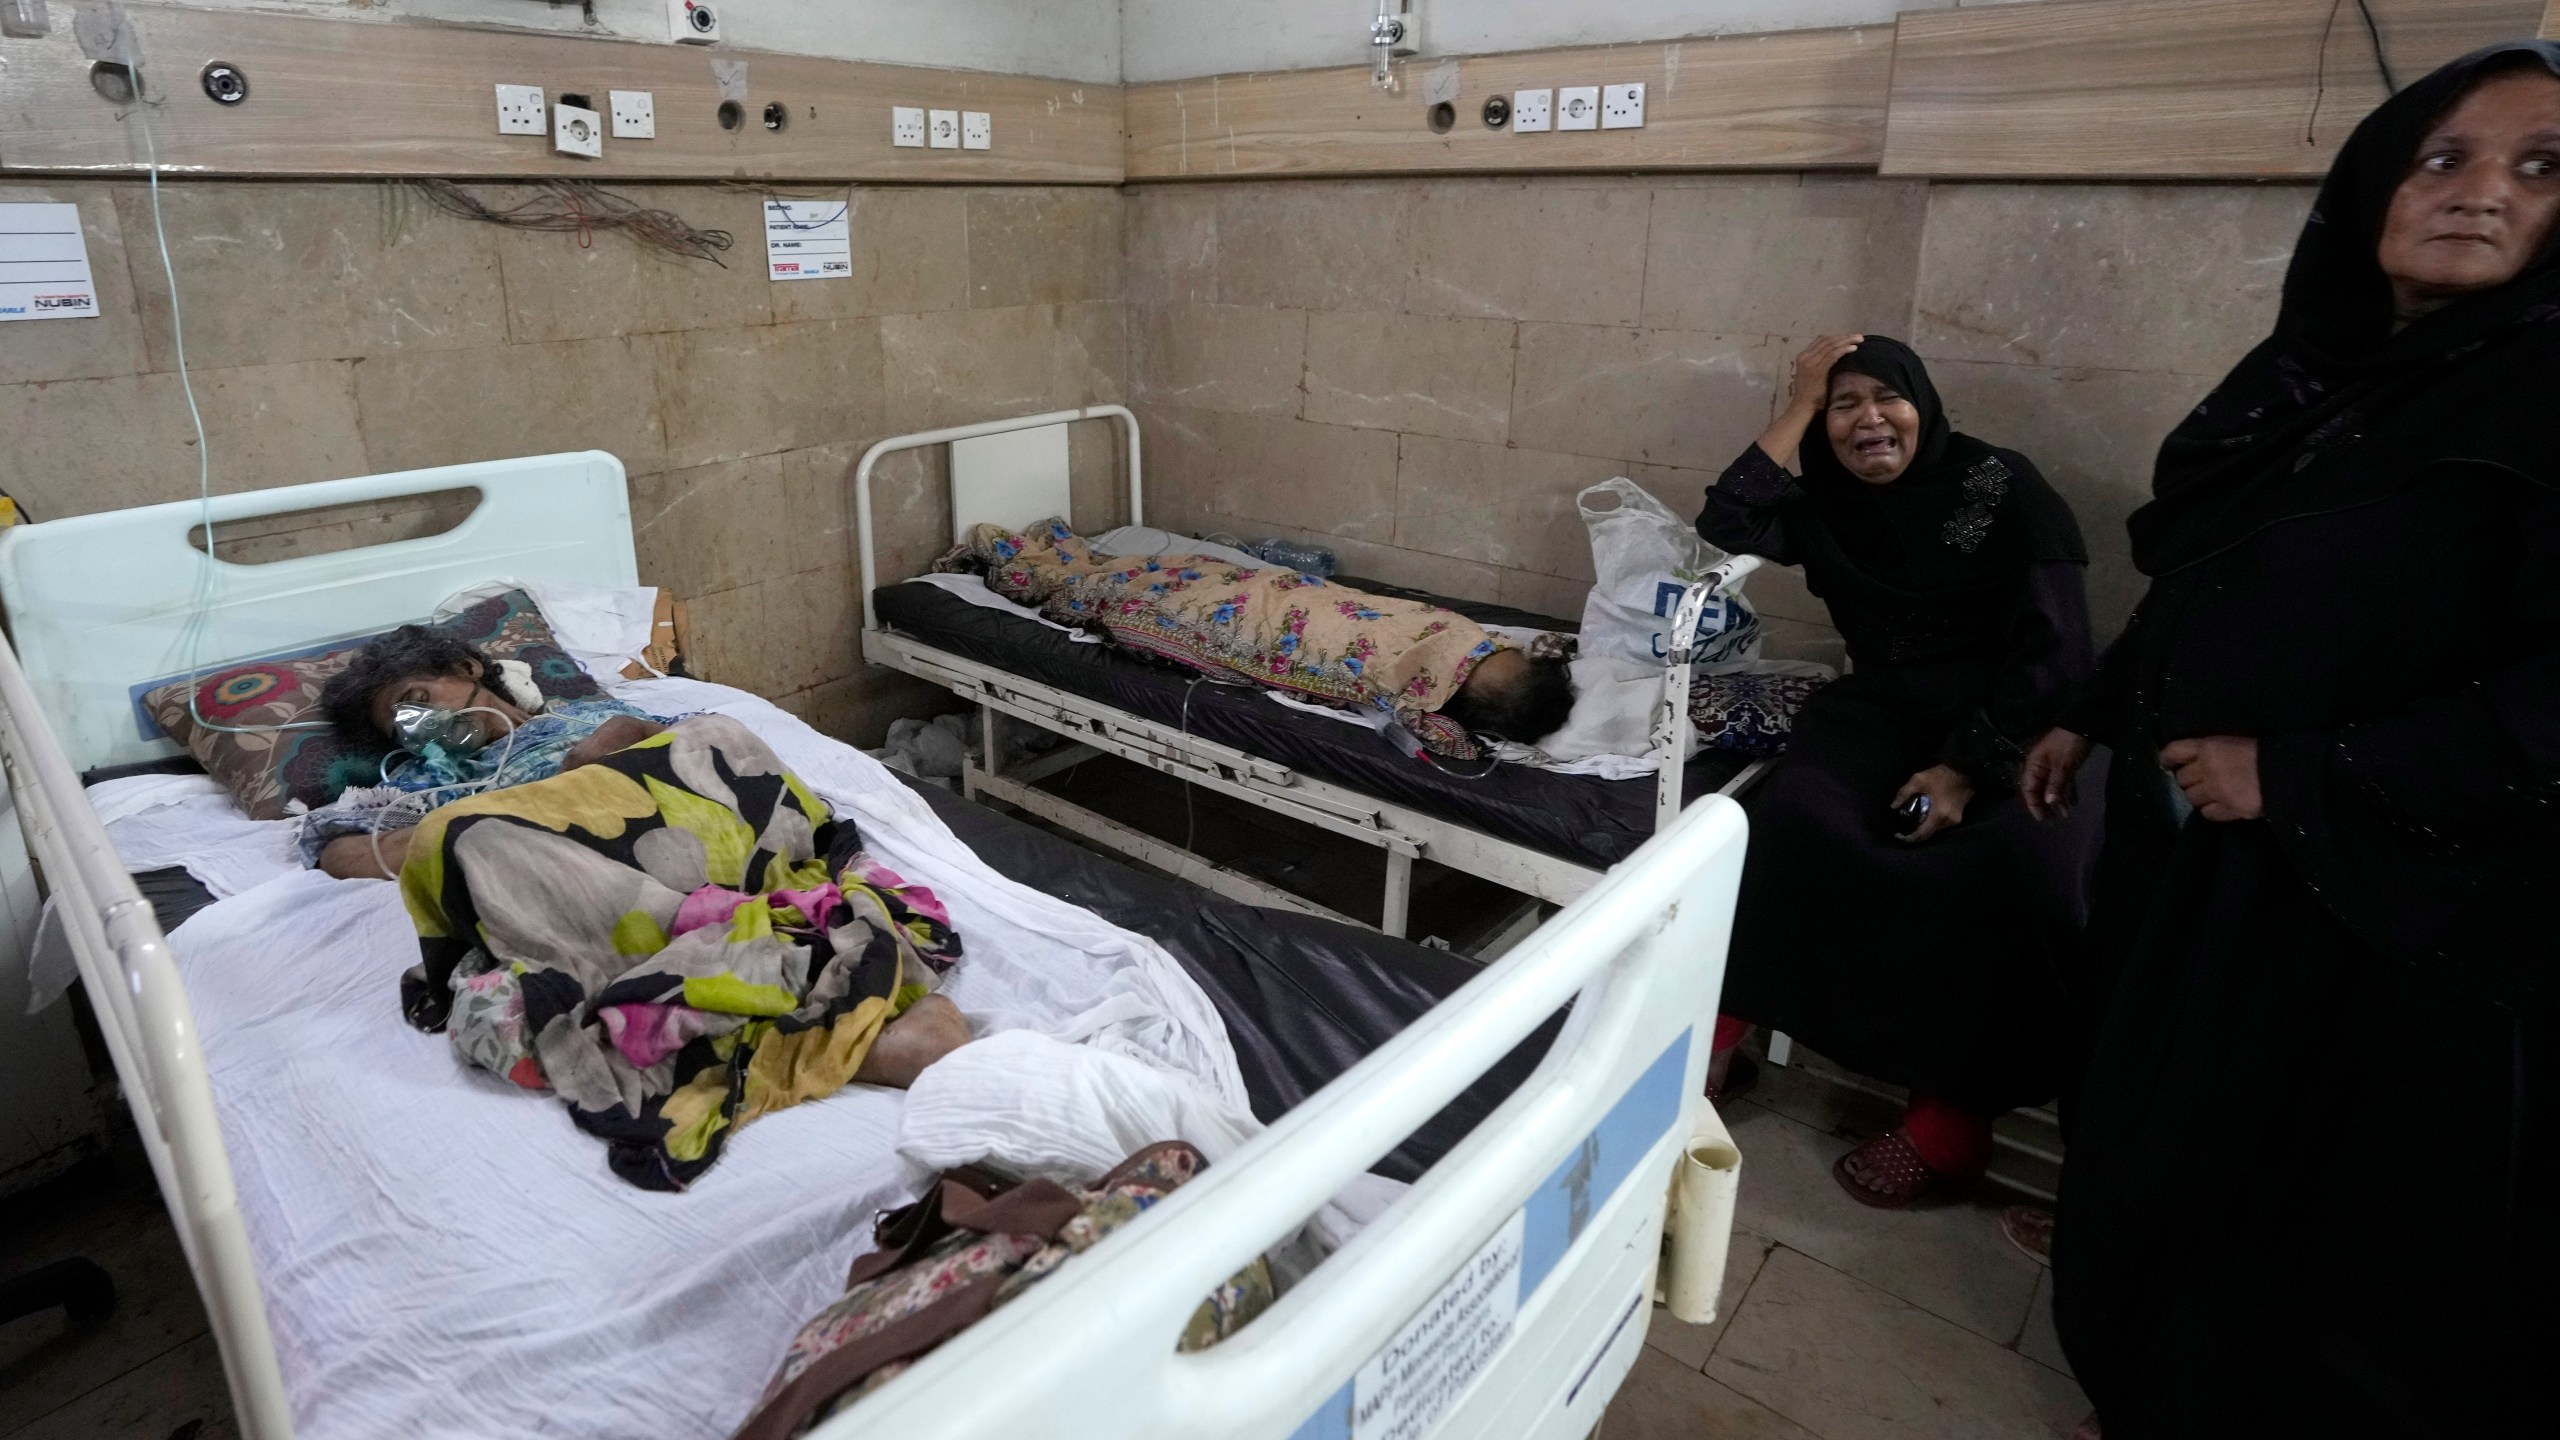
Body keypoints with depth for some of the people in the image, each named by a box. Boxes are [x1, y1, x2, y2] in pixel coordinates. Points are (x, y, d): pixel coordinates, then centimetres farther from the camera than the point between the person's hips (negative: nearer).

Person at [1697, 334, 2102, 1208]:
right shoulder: (1823, 506, 9)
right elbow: (1724, 532, -9)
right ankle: (1719, 1029, -19)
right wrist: (1797, 409, -5)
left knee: (2025, 863, -32)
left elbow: (2054, 649, -7)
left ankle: (1952, 1114, -21)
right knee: (1795, 814, -29)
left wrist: (1967, 768, -17)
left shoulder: (2001, 487, -3)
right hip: (1887, 714, 3)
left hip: (2020, 725, -2)